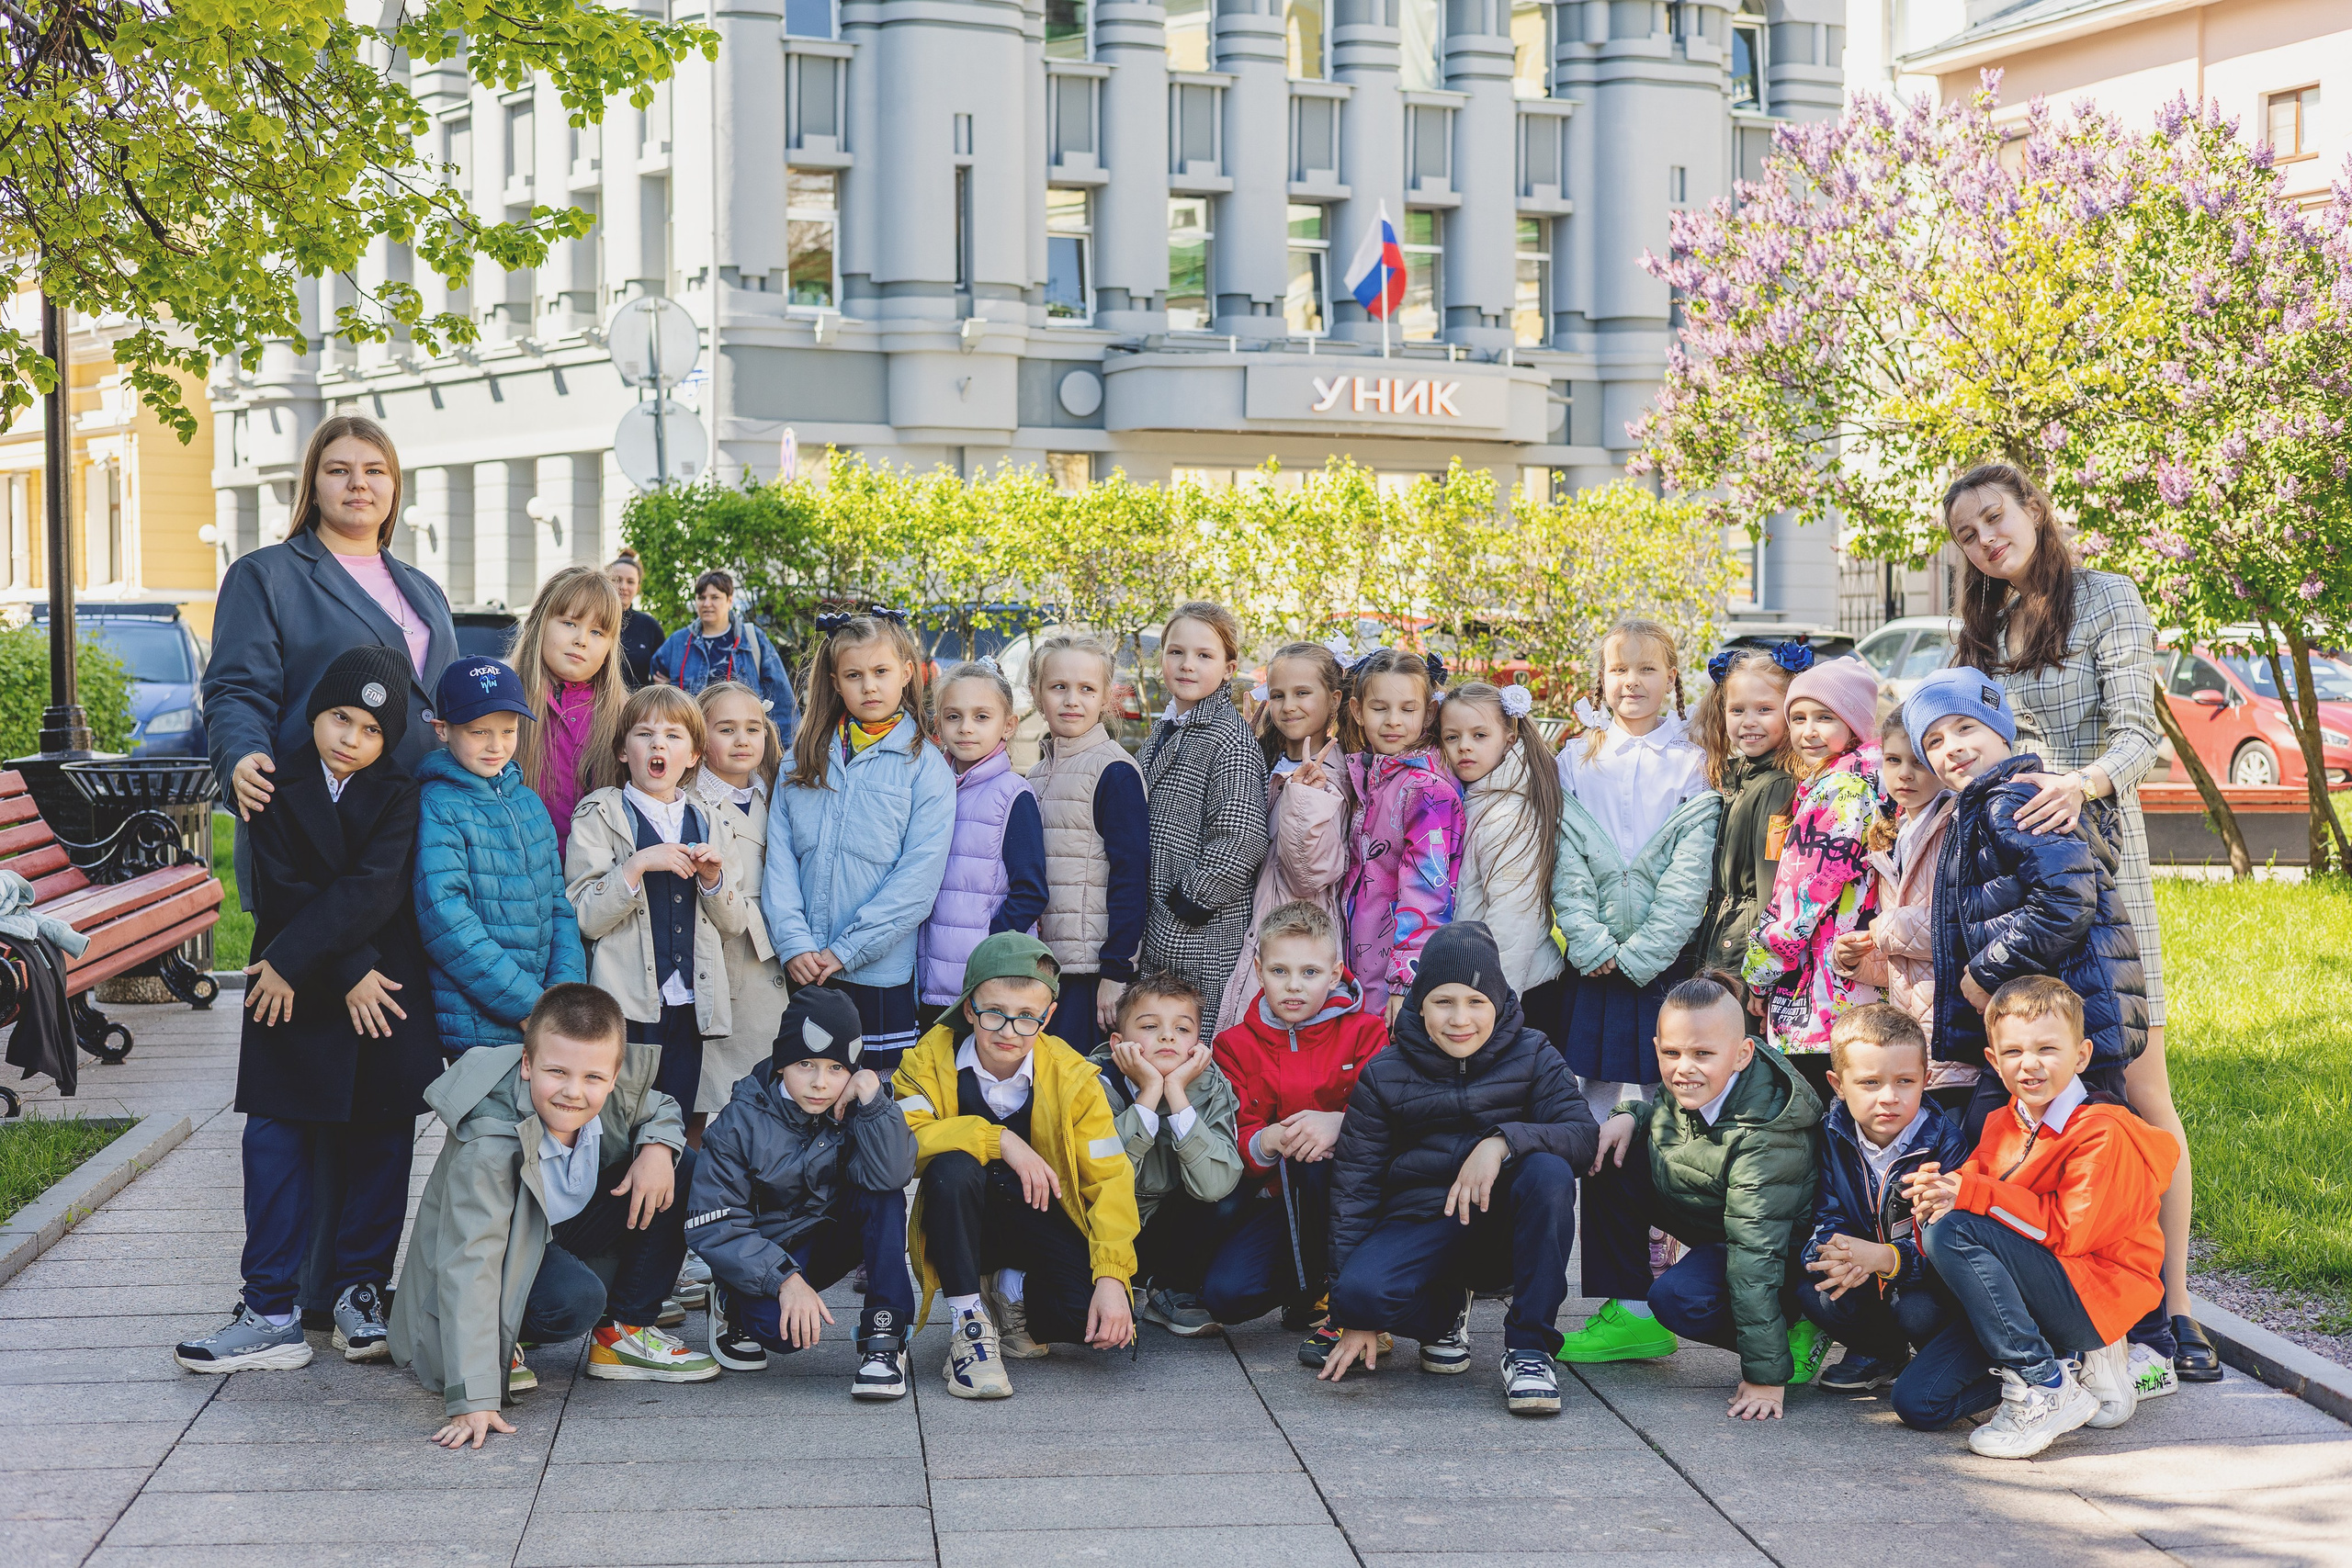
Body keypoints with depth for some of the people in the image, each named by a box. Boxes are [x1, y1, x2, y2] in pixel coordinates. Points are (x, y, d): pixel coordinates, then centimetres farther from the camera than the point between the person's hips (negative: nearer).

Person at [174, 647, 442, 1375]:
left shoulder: (398, 797, -2)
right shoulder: (277, 792, 0)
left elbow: (373, 890, -14)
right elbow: (290, 892, -8)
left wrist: (292, 962, -19)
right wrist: (351, 973, -16)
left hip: (386, 988, 0)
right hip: (294, 995, 0)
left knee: (381, 1138, 5)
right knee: (276, 1138, -3)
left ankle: (361, 1291, 17)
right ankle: (271, 1314, -1)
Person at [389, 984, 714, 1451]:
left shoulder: (619, 1093, -20)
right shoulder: (488, 1146, -37)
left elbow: (662, 1109, 6)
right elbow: (469, 1267, -41)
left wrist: (658, 1146, -20)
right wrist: (473, 1401, -47)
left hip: (567, 1229, 6)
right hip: (506, 1258, -6)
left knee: (684, 1171, -10)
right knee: (576, 1299, -37)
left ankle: (624, 1333, 1)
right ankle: (501, 1344, -2)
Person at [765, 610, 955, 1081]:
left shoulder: (924, 765, -2)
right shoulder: (805, 756, 9)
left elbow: (918, 878, -9)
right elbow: (779, 854, 3)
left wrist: (845, 950, -13)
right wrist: (793, 941, -10)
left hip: (880, 971, -3)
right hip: (800, 971, 3)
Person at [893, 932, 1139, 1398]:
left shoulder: (1072, 1077, -10)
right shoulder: (931, 1061, -12)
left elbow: (1109, 1179, -14)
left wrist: (1112, 1277, -26)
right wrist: (999, 1141, -33)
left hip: (1041, 1221, 1)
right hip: (963, 1225, -1)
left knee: (1105, 1319, -25)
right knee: (951, 1165, -35)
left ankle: (1015, 1292, 9)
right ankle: (967, 1322, -20)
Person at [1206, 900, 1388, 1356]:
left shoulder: (1365, 1033, 0)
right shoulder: (1236, 1045, 6)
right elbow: (1234, 1140, -1)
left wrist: (1339, 1123, -35)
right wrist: (1265, 1143, -26)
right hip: (1277, 1195, 2)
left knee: (1317, 1156, -37)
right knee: (1225, 1294, -22)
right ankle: (1309, 1291, 13)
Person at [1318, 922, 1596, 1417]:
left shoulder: (1532, 1056, 2)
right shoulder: (1384, 1075, 2)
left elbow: (1582, 1134, -12)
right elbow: (1354, 1184, 1)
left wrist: (1502, 1140, -32)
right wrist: (1355, 1319, -4)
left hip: (1505, 1228, 0)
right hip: (1421, 1224, 0)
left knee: (1548, 1170, -32)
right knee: (1361, 1292, -32)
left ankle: (1529, 1347, -19)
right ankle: (1445, 1312, 7)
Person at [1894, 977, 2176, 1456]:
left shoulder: (2102, 1132, -13)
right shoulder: (2003, 1126, 11)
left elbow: (2068, 1229, -20)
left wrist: (1970, 1194, -22)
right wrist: (1937, 1194, -19)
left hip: (2093, 1297, -8)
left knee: (1953, 1234, -28)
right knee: (1916, 1402, -6)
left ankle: (2045, 1387, -19)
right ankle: (2078, 1359, 7)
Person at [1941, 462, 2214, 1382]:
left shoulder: (2106, 599, 0)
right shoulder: (1986, 630, 18)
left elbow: (2136, 734, -11)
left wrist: (2083, 782, -30)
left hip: (2094, 855, -5)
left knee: (2139, 1086, -8)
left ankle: (2172, 1306, -4)